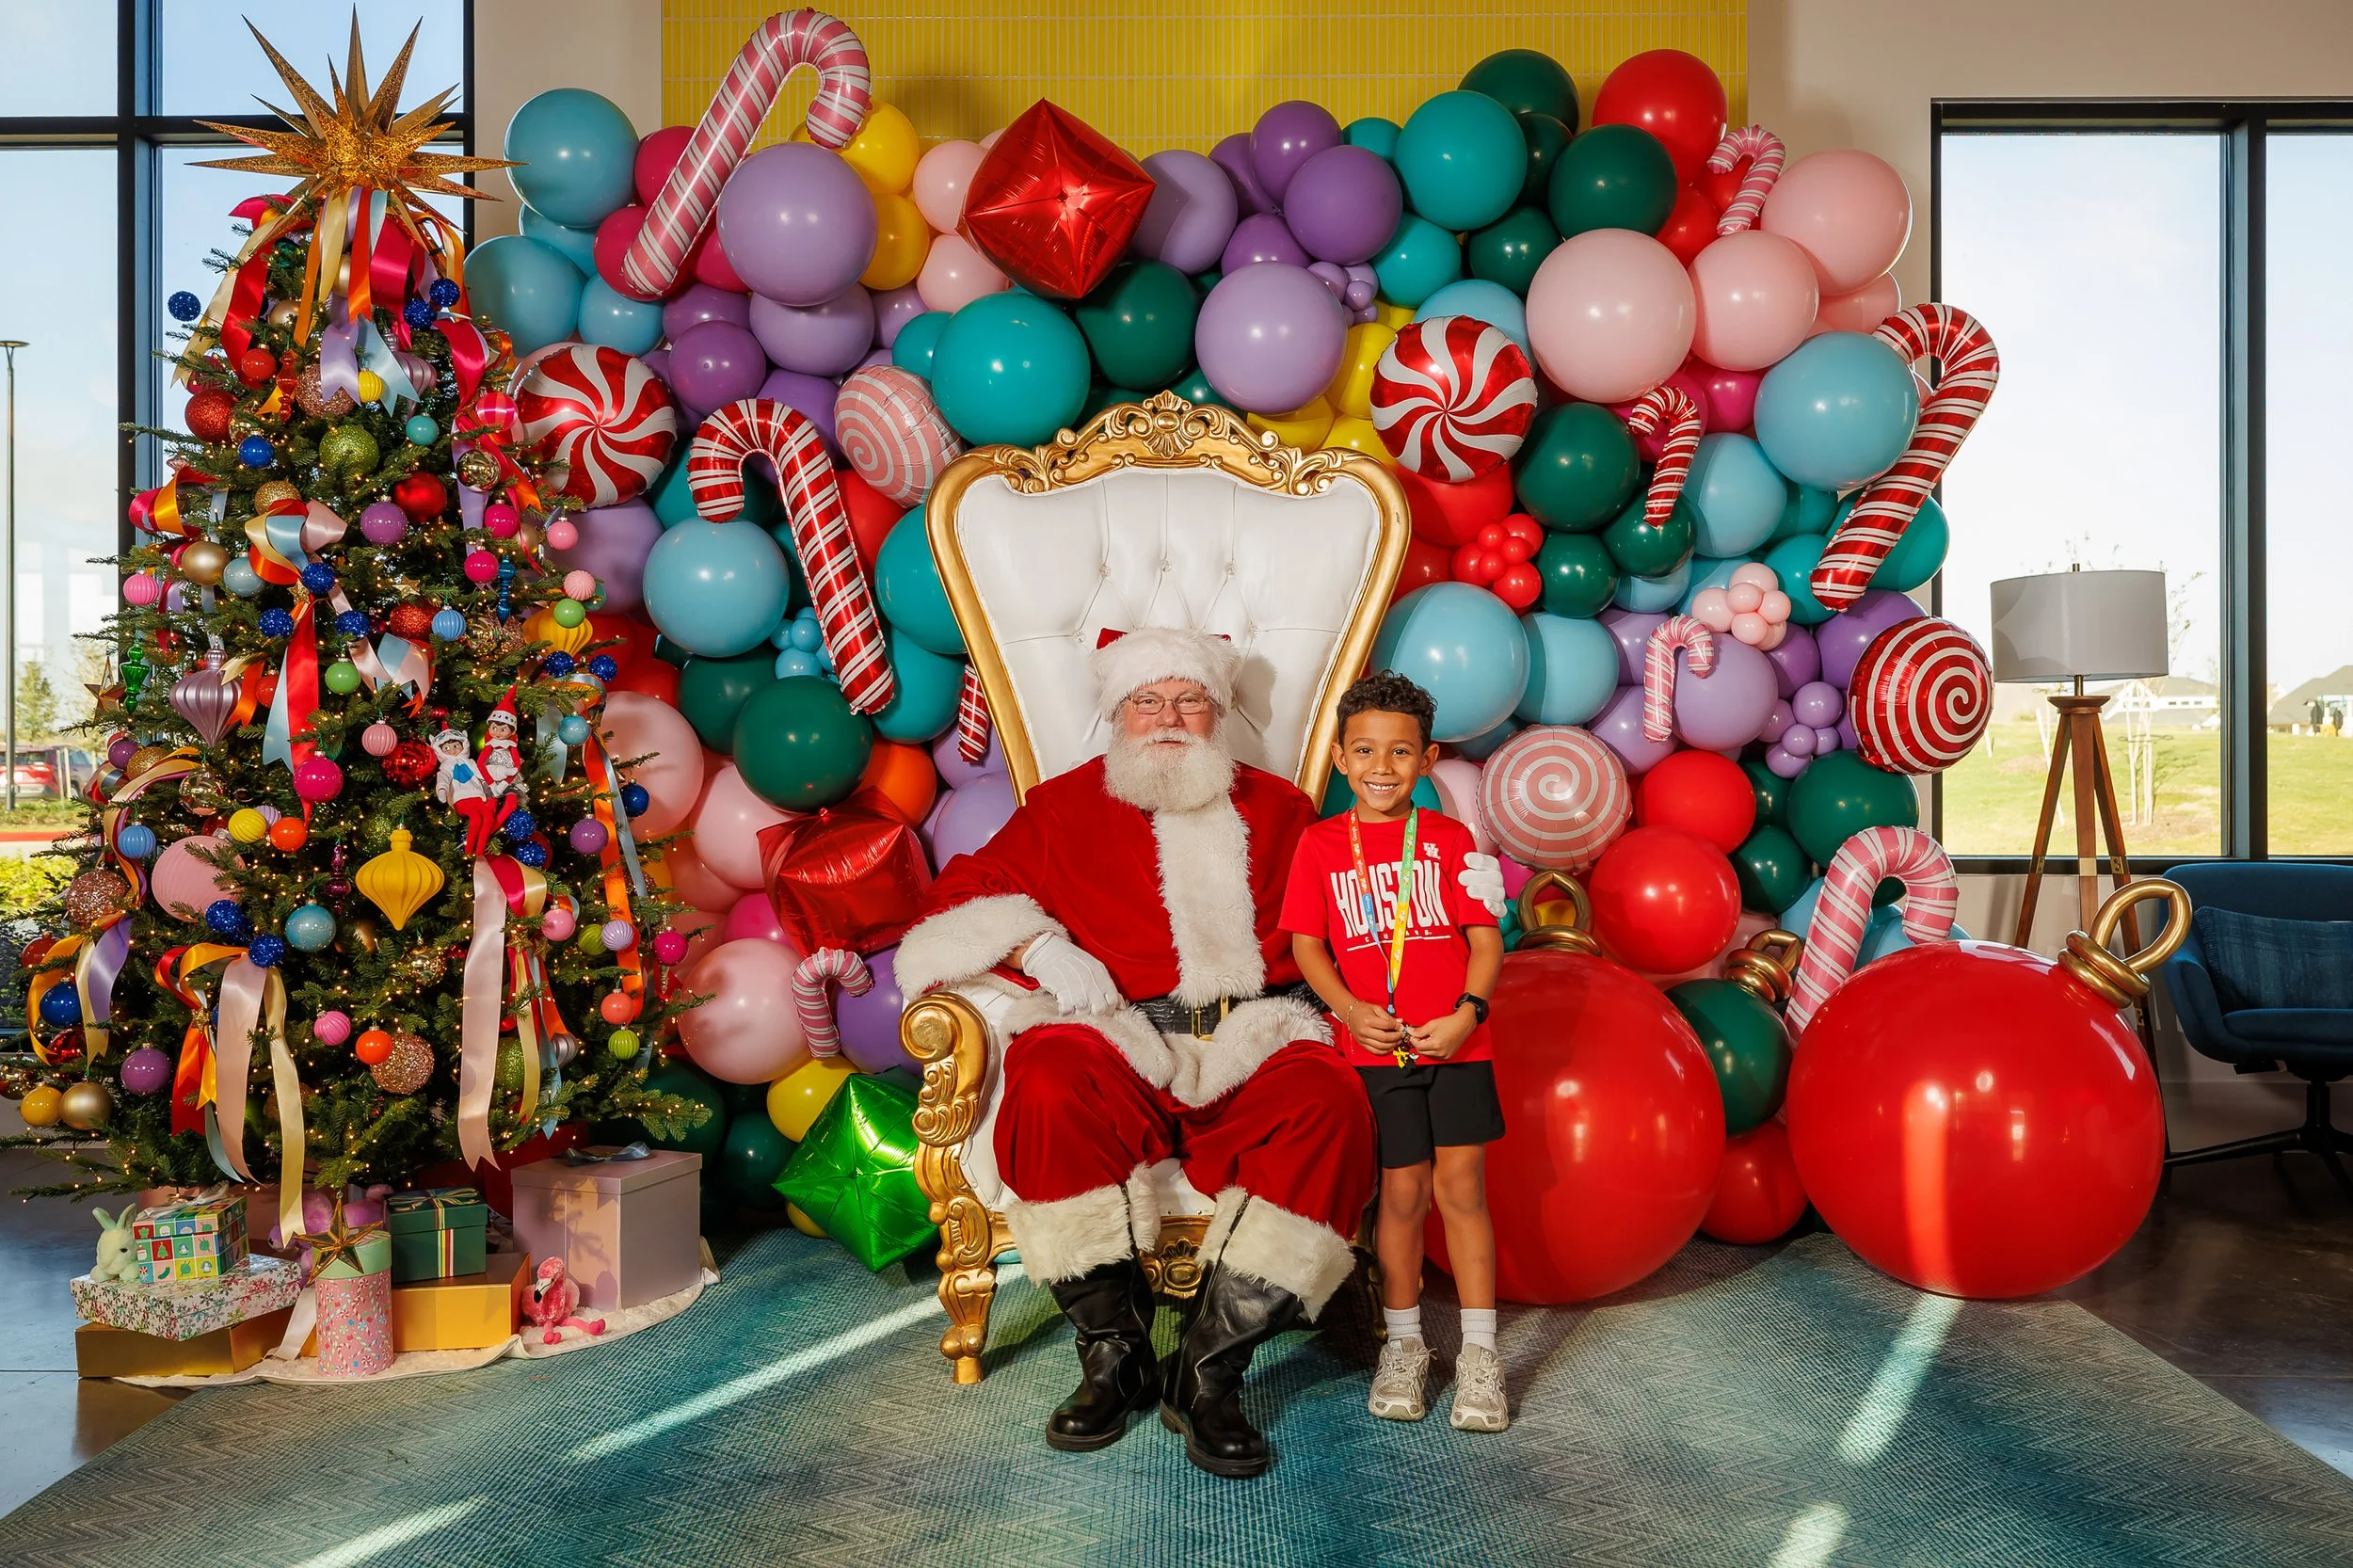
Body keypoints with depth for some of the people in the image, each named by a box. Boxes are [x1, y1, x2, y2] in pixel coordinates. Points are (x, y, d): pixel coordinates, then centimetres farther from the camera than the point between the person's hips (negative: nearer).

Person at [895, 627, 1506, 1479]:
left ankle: (1209, 1368, -25)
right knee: (1047, 1091, -36)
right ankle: (1115, 1353, -18)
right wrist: (1035, 946, -4)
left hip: (1254, 1049, 1)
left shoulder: (1276, 808, 25)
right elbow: (962, 892, 15)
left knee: (1331, 1106, -33)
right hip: (1120, 1048, -1)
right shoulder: (1062, 809, 20)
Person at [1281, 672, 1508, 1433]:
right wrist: (1351, 1010, -13)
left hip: (1455, 1041, 0)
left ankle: (1479, 1353, 13)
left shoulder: (1449, 840, 4)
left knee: (1461, 1188, 1)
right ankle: (1404, 1342, 24)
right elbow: (1306, 944, 1)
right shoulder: (1320, 844, 4)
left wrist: (1467, 1012, -13)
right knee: (1403, 1192, 4)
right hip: (1375, 1045, 0)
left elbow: (1486, 939, 1)